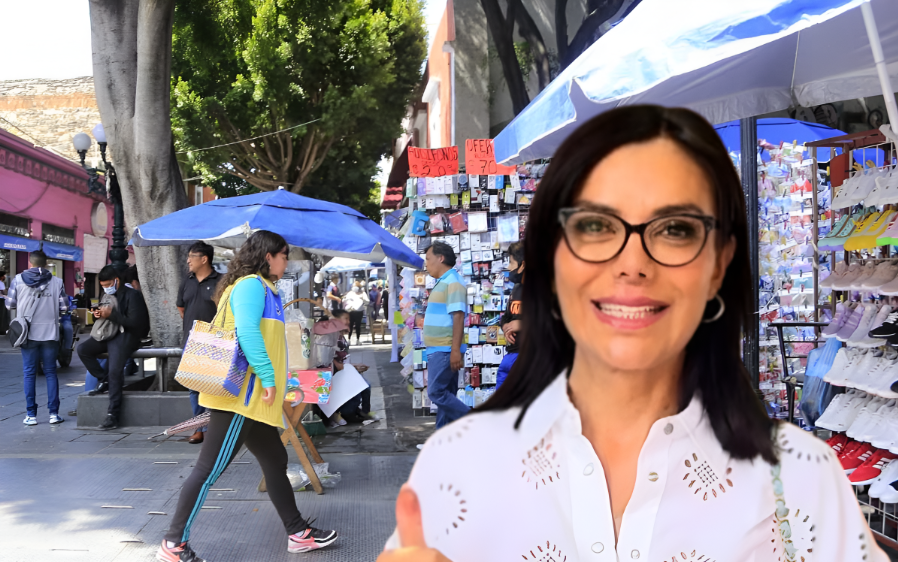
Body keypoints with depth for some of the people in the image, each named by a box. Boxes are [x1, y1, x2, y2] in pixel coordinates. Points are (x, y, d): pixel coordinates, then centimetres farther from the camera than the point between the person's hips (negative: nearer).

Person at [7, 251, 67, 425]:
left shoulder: (18, 280, -2)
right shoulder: (57, 282, -2)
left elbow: (10, 304, 4)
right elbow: (64, 306, 0)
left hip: (28, 333, 0)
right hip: (50, 333, 0)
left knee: (29, 373, 6)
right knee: (50, 373, 8)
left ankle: (31, 415, 7)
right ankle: (53, 413, 6)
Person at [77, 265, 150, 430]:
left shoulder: (132, 295, -10)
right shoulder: (109, 297, 15)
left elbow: (134, 322, -17)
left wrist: (111, 314, -21)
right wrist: (99, 315, 1)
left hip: (127, 337, -9)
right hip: (110, 335, 9)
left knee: (115, 371, -20)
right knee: (83, 349, -7)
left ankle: (113, 416, -19)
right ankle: (104, 380, 3)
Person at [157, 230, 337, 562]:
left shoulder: (260, 287, 20)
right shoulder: (252, 284, -11)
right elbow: (247, 331, -25)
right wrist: (268, 376, -23)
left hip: (251, 398, 11)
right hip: (242, 396, -11)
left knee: (275, 461, 16)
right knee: (210, 468, -7)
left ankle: (298, 533, 25)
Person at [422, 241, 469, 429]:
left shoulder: (453, 281, -12)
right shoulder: (442, 283, 18)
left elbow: (458, 316, -21)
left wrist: (456, 350, -27)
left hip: (445, 351, -10)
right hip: (438, 350, 10)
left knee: (436, 392, -12)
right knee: (445, 395, 10)